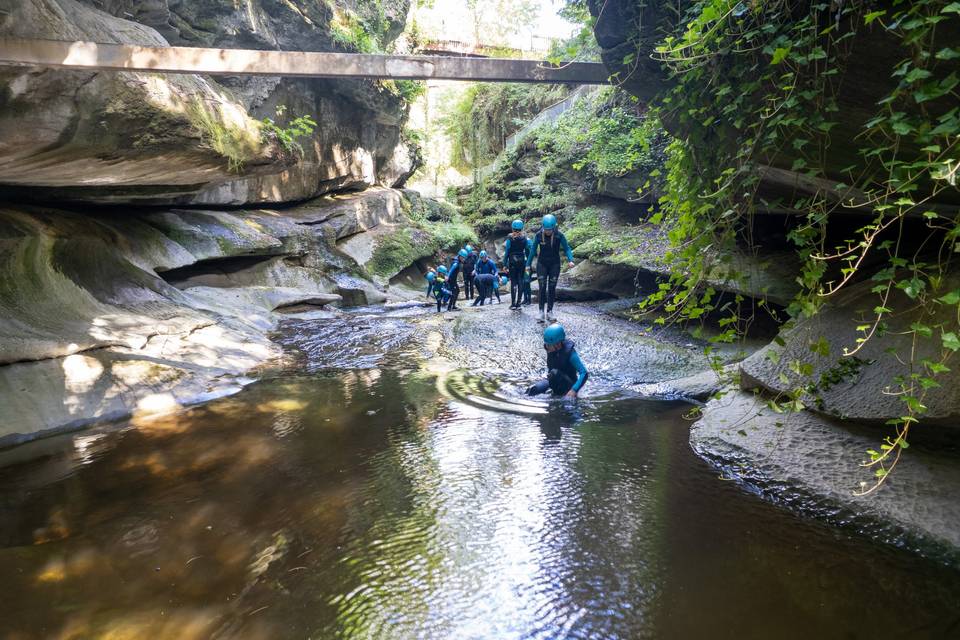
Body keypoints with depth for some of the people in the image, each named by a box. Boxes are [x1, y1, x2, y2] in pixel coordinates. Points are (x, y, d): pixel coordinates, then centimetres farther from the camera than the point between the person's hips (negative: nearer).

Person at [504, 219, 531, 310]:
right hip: (522, 261, 2)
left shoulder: (510, 239, -5)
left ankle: (513, 304, 0)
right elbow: (527, 251, 5)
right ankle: (518, 304, 4)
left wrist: (505, 265, 0)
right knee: (520, 282, 5)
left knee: (513, 282, 2)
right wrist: (527, 264, 12)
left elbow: (506, 252, -5)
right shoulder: (524, 238, 2)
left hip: (512, 262, -2)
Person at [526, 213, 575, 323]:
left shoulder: (559, 235, -12)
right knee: (542, 288, -8)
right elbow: (533, 250, 1)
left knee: (552, 288, 2)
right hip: (542, 264, 0)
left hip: (555, 264, 0)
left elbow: (566, 248, -4)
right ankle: (541, 312, -6)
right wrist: (528, 264, 3)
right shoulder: (538, 235, -10)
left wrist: (570, 260, -20)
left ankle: (550, 312, 10)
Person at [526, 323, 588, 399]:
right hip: (555, 381, 5)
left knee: (554, 373, -34)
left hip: (568, 384, -4)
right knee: (532, 390, -22)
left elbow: (584, 373, -27)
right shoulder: (549, 348, -9)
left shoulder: (570, 352, -26)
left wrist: (574, 390, -37)